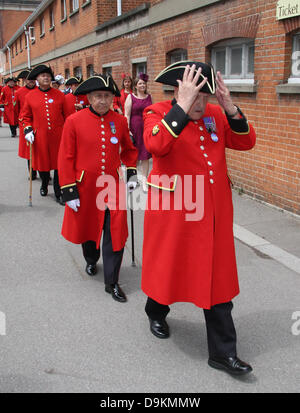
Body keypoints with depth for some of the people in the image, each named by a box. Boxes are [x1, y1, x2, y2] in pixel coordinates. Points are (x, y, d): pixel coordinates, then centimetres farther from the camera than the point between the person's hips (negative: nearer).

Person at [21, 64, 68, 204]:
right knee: (43, 162, 12)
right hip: (40, 136, 0)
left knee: (59, 164, 1)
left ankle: (59, 193, 12)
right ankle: (44, 185, 39)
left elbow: (66, 115, 8)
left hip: (58, 136, 0)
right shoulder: (30, 96, 3)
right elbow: (26, 116, 9)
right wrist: (28, 130, -5)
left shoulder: (59, 95, 3)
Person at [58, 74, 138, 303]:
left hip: (113, 188, 1)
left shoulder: (120, 121, 0)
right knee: (88, 228, 18)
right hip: (85, 188, -1)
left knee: (115, 235, -4)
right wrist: (69, 192, -9)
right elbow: (66, 158, -6)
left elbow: (128, 149, 17)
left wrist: (132, 173, 3)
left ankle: (112, 282, 10)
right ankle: (91, 261, 48)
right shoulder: (74, 121, -8)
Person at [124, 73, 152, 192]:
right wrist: (127, 130, -12)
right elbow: (127, 115, -5)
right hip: (134, 128, -2)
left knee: (145, 155, 2)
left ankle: (144, 179, 8)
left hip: (147, 128, 3)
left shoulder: (149, 97, 10)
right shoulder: (130, 97, -1)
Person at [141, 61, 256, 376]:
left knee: (218, 279, 7)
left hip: (214, 212, 4)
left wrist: (229, 107, -15)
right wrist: (183, 106, -31)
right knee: (167, 265, 16)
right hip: (173, 212, -4)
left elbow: (245, 142, -3)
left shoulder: (215, 114, 6)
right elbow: (156, 145, -29)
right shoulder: (158, 113, -8)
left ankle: (223, 352, 18)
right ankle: (157, 313, 49)